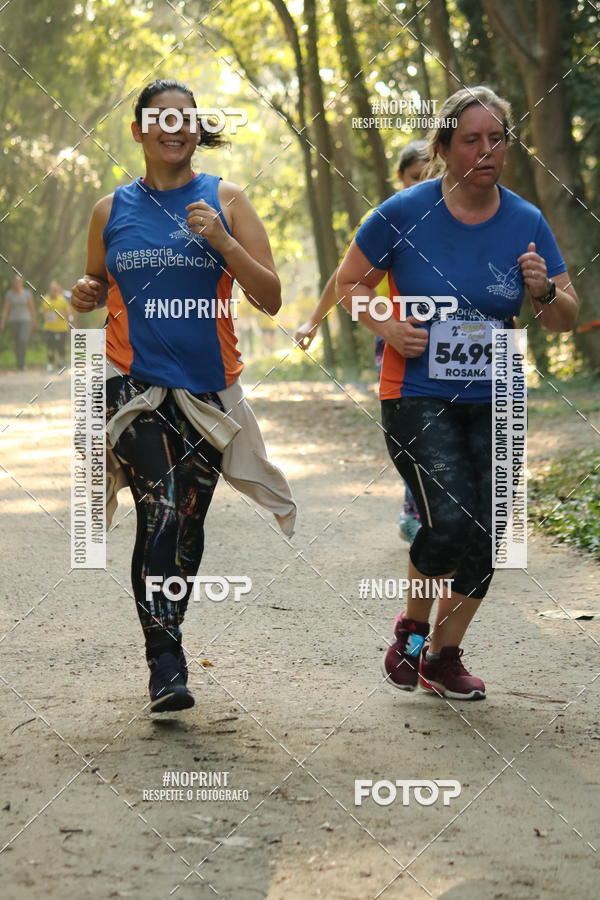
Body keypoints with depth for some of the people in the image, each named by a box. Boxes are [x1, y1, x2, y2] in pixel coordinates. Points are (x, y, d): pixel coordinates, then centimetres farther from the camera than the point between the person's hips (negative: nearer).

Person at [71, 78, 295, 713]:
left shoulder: (226, 201, 3)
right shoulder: (112, 210, 7)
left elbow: (270, 298, -2)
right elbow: (97, 286, 21)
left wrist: (221, 241, -16)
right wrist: (86, 295, -3)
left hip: (207, 388, 1)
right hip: (133, 382, -1)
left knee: (186, 524, 9)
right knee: (160, 511, -20)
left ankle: (165, 649, 29)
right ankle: (166, 666, -20)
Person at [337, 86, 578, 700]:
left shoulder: (526, 222, 1)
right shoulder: (405, 213, -7)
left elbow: (565, 320, 7)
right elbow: (350, 282, 5)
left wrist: (544, 291, -15)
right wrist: (387, 327, -13)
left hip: (495, 402, 4)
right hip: (417, 396, -4)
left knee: (485, 535, 3)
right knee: (449, 521, -19)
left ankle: (442, 656, 24)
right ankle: (411, 627, 10)